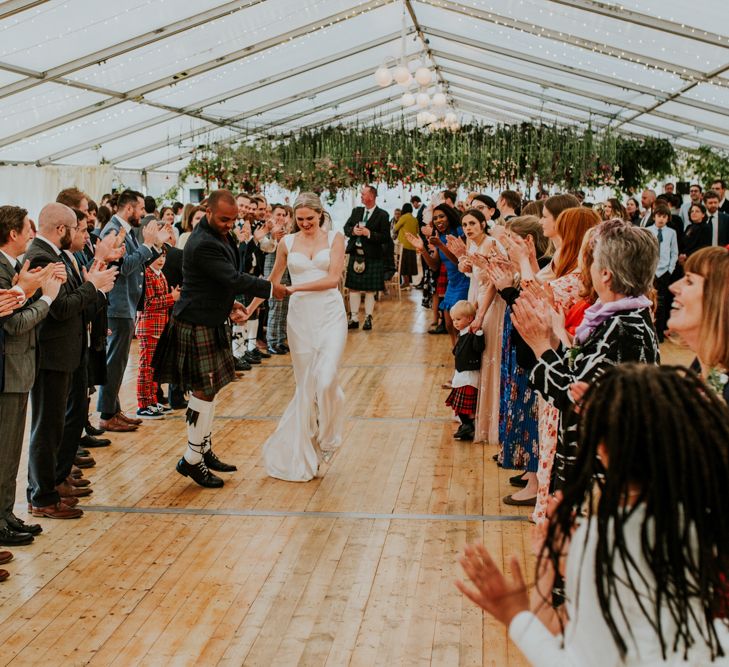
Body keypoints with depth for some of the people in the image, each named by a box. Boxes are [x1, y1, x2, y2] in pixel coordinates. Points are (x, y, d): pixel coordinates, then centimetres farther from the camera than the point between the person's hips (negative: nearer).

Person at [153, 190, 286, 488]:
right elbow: (234, 279, -27)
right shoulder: (204, 244, -24)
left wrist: (230, 305, 6)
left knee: (208, 390, 16)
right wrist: (271, 289, -16)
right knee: (204, 391, -4)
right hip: (197, 326, -10)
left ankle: (205, 450, 27)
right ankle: (191, 460, 6)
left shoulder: (221, 236, 8)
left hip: (211, 322, 10)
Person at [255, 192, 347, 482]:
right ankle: (303, 450, 17)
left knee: (326, 380, -15)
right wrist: (250, 307, 11)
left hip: (330, 313, -2)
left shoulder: (335, 238, 1)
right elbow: (273, 280, 16)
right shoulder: (287, 243, 7)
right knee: (305, 384, 4)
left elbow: (333, 278, -10)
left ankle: (326, 436, 11)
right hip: (300, 315, 2)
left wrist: (296, 287, -15)